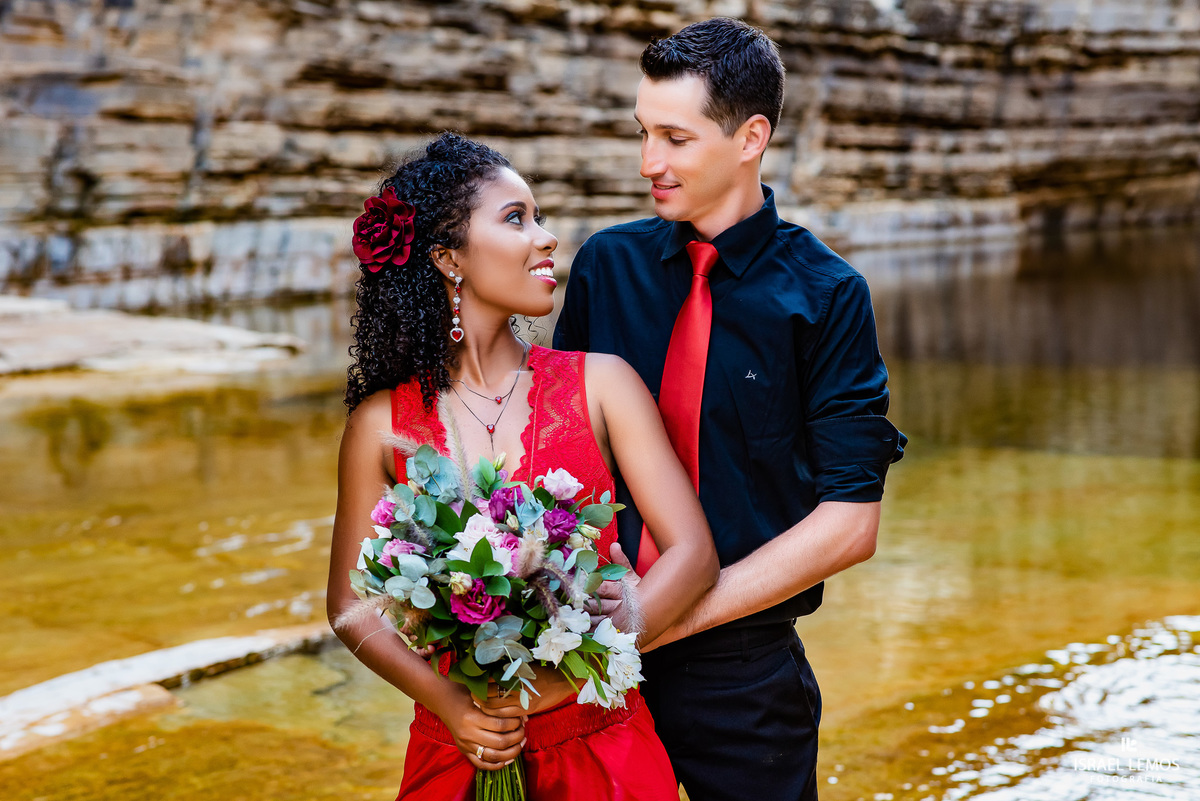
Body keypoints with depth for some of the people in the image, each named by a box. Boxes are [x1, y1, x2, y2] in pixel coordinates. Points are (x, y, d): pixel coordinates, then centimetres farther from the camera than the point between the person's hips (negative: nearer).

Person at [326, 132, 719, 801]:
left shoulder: (601, 383, -5)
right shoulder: (383, 424, -4)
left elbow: (693, 555, -9)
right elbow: (351, 603, 3)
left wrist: (561, 675, -16)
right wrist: (447, 701, -13)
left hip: (601, 745, 0)